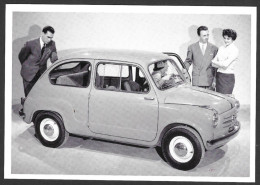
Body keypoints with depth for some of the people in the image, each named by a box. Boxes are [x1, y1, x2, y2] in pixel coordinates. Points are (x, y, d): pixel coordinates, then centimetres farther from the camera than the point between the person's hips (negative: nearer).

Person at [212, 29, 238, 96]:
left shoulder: (234, 50, -8)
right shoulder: (221, 48, 13)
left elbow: (225, 64, -15)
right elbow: (213, 62, 6)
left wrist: (215, 62, -3)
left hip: (228, 77, -6)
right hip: (219, 75, 6)